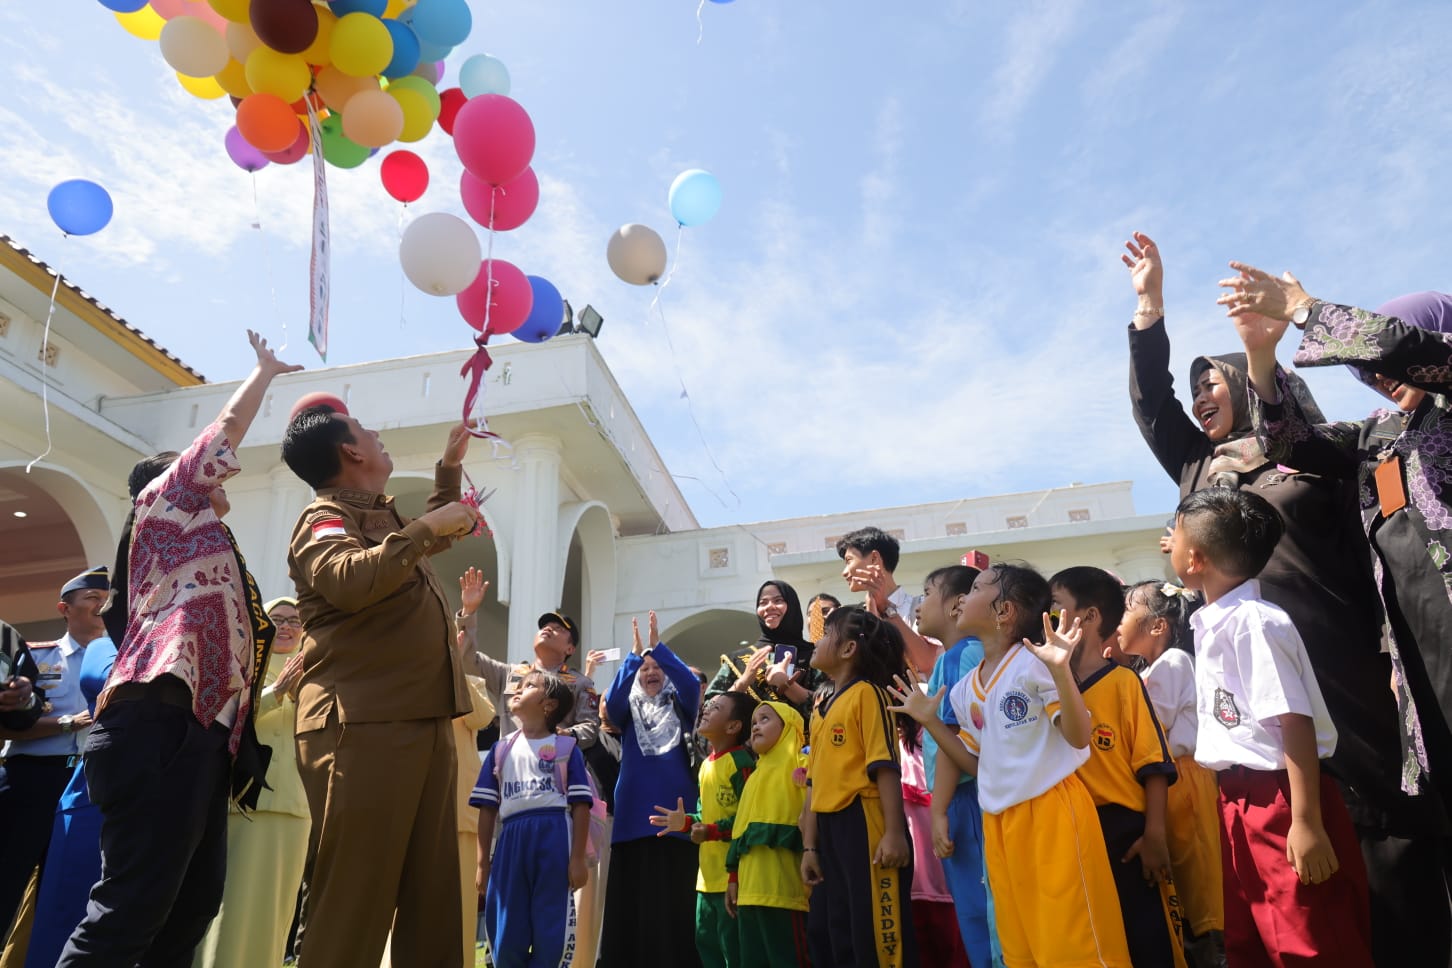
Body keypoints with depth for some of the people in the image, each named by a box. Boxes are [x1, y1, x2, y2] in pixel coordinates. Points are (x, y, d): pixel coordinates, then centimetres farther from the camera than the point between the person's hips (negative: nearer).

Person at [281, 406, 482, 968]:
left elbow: (432, 539, 45)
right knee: (355, 897, -8)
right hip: (363, 728, -9)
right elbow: (350, 581, -27)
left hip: (423, 723, 9)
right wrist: (426, 529, -17)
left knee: (433, 896, 11)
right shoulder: (323, 518, -5)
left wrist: (450, 468, 42)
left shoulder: (383, 516, 22)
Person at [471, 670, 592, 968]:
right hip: (512, 842, 3)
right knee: (506, 937, 6)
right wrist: (483, 863, 9)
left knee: (552, 935, 1)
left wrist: (578, 858, -8)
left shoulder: (566, 747, 4)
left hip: (555, 839, -3)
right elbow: (488, 809, 13)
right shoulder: (500, 750, 14)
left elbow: (581, 806, -1)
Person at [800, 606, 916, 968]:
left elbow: (886, 767, -14)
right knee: (827, 930, 13)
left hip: (865, 825, -8)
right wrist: (810, 847, 15)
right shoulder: (821, 710, 17)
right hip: (830, 831, 9)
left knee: (876, 930, -2)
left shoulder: (867, 694, -7)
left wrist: (894, 832, -19)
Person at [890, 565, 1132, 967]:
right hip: (999, 825, 7)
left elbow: (1078, 737, -17)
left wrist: (1061, 669, -29)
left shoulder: (1033, 662, -13)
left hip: (1052, 812, -7)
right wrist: (930, 721, 7)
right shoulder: (964, 691, 8)